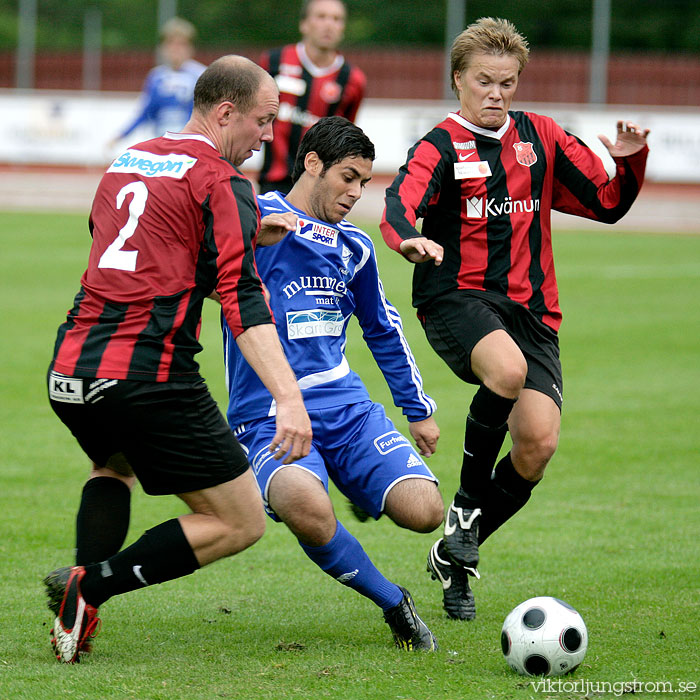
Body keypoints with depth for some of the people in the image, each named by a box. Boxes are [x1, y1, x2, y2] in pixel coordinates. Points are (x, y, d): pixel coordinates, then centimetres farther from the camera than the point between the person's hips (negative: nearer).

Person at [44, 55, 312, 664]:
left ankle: (84, 593, 12)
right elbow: (243, 300, -16)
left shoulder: (126, 163, 18)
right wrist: (290, 399, -25)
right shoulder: (224, 183, -4)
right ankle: (91, 587, -9)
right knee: (241, 523, 5)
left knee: (114, 466, 38)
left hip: (68, 371, 7)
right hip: (151, 380, -7)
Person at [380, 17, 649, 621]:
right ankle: (467, 502, -12)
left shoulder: (540, 137, 13)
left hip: (530, 309, 4)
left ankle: (455, 557, 11)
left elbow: (608, 204, 16)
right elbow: (399, 207, -20)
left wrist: (631, 161, -4)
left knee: (539, 443, -13)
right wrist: (411, 240, -43)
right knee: (508, 369, -37)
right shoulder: (441, 146, -1)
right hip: (456, 297, -4)